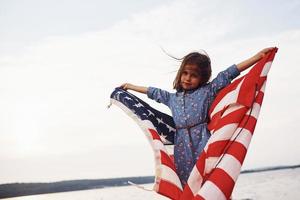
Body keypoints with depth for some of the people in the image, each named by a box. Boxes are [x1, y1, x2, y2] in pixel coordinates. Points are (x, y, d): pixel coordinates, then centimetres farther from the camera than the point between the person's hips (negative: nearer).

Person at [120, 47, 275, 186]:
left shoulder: (207, 91, 4)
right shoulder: (173, 98, 17)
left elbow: (228, 74, -2)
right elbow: (154, 93, 29)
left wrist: (258, 56, -4)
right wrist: (130, 86, 40)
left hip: (202, 143, -4)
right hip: (182, 146, 4)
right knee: (185, 184, 3)